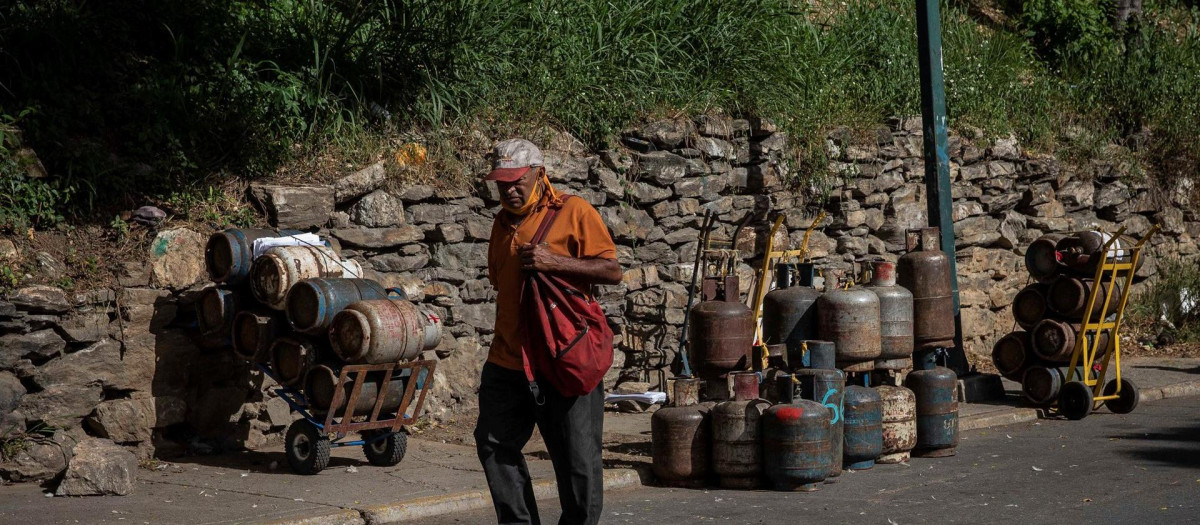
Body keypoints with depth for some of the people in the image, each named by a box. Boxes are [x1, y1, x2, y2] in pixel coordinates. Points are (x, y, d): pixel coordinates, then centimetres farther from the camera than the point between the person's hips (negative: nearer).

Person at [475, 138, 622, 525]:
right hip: (507, 362, 7)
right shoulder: (503, 222, 15)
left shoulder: (573, 212, -5)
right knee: (495, 444, 8)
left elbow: (612, 271, -11)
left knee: (577, 457, -3)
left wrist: (554, 262, -20)